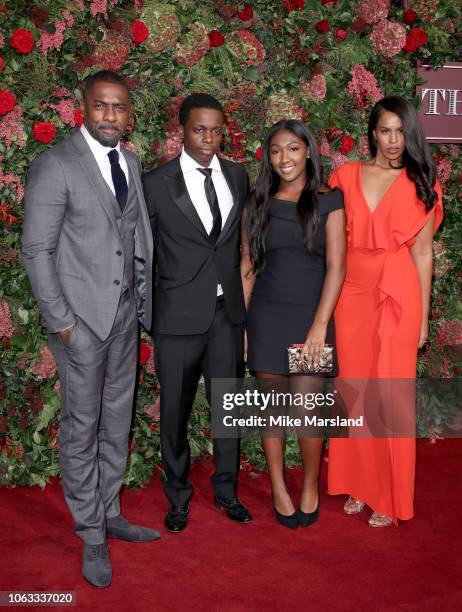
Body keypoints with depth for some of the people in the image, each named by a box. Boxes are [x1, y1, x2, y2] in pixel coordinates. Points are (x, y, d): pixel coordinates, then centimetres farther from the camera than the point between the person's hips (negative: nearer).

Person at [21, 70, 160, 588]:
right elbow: (37, 250, -11)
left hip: (126, 313, 6)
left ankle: (110, 513, 31)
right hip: (80, 316, -6)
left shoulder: (130, 162, 10)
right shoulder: (54, 165, -10)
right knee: (82, 427, 4)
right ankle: (91, 534, 19)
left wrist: (145, 302, 7)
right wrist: (60, 321, -13)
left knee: (117, 423, 15)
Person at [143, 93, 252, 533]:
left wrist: (243, 296, 9)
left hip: (227, 312, 3)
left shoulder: (238, 177, 6)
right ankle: (178, 496, 29)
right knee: (175, 411, 10)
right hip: (178, 315, -3)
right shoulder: (157, 183, -6)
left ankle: (226, 489, 32)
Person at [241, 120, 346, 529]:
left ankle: (311, 487, 21)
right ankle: (278, 489, 25)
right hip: (266, 317, 2)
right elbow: (248, 267, 9)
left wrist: (319, 326, -12)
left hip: (311, 316, -2)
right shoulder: (257, 205, 8)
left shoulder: (327, 203, 1)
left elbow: (336, 266, -5)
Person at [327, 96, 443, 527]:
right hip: (351, 294, 2)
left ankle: (388, 497, 18)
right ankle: (358, 484, 24)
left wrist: (423, 317, 3)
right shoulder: (346, 177, 6)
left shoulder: (419, 185, 3)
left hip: (397, 297, -1)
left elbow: (422, 255, 4)